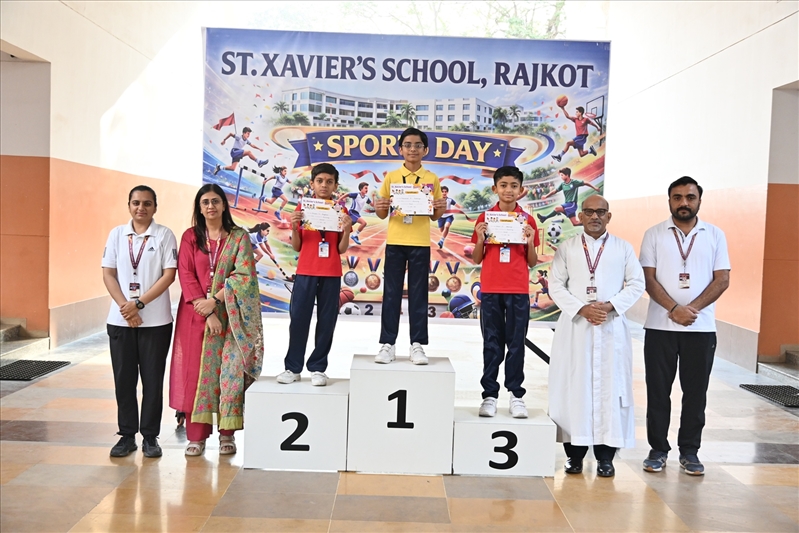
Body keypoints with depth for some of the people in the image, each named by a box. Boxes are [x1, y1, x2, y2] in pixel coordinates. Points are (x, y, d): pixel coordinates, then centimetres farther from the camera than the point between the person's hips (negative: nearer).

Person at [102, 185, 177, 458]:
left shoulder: (164, 235, -1)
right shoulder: (117, 234, 7)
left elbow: (169, 275, -7)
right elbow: (108, 274, 4)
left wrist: (139, 304, -14)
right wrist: (124, 306, -9)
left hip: (156, 321, -2)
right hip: (120, 320, 3)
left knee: (152, 380, 4)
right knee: (123, 379, 7)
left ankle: (150, 436, 14)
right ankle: (127, 435, 19)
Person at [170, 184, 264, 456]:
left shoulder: (239, 237, 2)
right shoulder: (190, 236, 5)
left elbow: (244, 274, -7)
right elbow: (185, 275, -2)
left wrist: (215, 300, -15)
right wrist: (205, 311, -12)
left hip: (229, 314, -1)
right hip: (196, 312, 1)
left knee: (230, 370, -2)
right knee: (196, 370, 1)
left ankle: (227, 433, 8)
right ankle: (196, 435, 8)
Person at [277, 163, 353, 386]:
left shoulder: (340, 211, 5)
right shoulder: (303, 208, 5)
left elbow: (341, 249, 3)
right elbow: (297, 247, 5)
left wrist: (347, 229, -13)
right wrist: (294, 227, -12)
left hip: (331, 274, 0)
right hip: (305, 272, 0)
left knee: (326, 321, 2)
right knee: (298, 318, -1)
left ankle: (318, 368, 10)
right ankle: (293, 367, 7)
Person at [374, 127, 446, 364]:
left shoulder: (431, 179, 6)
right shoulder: (391, 177, 5)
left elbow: (434, 216, 10)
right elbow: (382, 214, 8)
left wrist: (440, 208, -11)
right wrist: (379, 207, -14)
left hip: (420, 244, 0)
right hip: (395, 242, 0)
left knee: (418, 294, 3)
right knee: (391, 293, 2)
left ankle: (417, 345, 8)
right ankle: (387, 344, 8)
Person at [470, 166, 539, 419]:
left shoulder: (527, 220, 5)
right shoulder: (485, 218, 5)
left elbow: (532, 263, 7)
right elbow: (476, 260, 6)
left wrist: (531, 242, -10)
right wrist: (480, 239, -10)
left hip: (518, 291, 0)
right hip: (490, 290, 0)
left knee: (516, 343, 2)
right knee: (492, 344, 4)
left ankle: (516, 395, 9)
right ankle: (489, 395, 9)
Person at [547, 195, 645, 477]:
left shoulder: (623, 248, 10)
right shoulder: (567, 248, 9)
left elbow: (636, 284, 4)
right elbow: (556, 286, 3)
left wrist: (611, 306, -11)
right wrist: (581, 309, -11)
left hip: (612, 328, 0)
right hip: (575, 327, 0)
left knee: (610, 387, 0)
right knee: (573, 387, 0)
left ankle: (605, 455, 8)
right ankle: (574, 453, 9)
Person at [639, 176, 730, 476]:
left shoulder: (715, 235, 6)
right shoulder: (654, 234, 4)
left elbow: (722, 280, 0)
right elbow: (649, 279, -3)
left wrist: (693, 308, -13)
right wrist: (674, 309, -16)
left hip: (701, 327, 1)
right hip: (660, 326, 0)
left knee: (695, 391, 6)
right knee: (658, 390, 4)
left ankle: (689, 451, 18)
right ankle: (658, 449, 15)